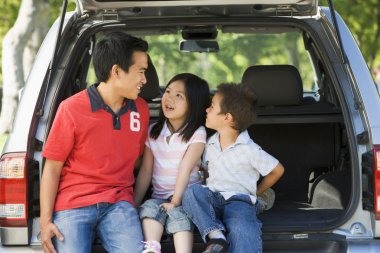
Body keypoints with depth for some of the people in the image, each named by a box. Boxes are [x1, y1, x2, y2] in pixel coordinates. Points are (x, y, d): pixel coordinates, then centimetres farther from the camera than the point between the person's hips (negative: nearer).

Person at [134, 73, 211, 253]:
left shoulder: (197, 133, -4)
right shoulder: (153, 132, 7)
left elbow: (185, 168, -14)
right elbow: (146, 171, 5)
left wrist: (176, 202, -21)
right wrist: (134, 203, -3)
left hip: (186, 195, -3)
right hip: (159, 196, 3)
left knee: (178, 213, -32)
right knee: (150, 207, -28)